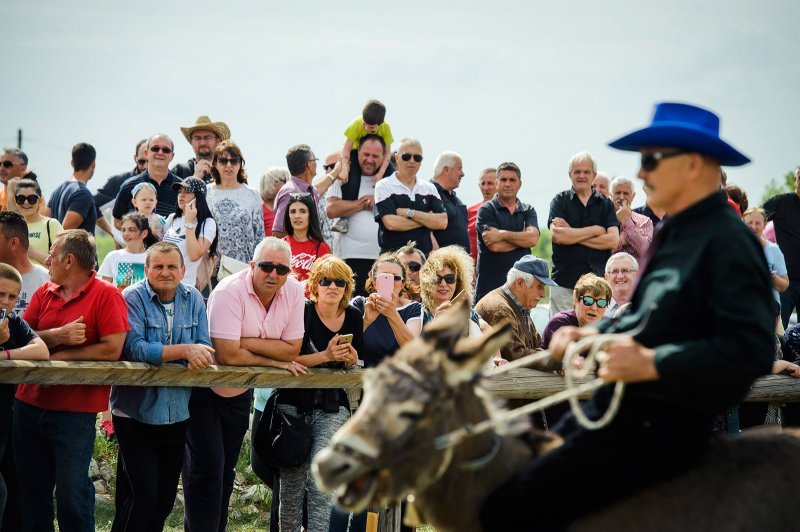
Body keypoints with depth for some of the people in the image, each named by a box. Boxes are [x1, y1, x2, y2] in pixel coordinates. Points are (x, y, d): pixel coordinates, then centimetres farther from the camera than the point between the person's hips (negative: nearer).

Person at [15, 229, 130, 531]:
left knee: (72, 492, -1)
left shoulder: (106, 295, -9)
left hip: (75, 412, -6)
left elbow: (112, 349, -17)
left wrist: (61, 356, -13)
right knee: (32, 488, 13)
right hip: (29, 405, 6)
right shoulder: (44, 293, 10)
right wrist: (58, 336, -16)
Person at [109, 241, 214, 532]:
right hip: (137, 412, -5)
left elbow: (204, 347, 0)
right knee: (141, 495, -7)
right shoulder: (132, 298, -9)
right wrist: (185, 350, -24)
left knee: (165, 497, 13)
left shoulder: (193, 299, 6)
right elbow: (134, 348, -22)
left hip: (178, 414, 5)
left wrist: (199, 358, -24)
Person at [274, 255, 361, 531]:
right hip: (294, 403, -2)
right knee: (292, 481, 2)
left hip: (332, 407, 2)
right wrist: (326, 356, -21)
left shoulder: (353, 316, 4)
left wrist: (351, 359, -6)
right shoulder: (303, 312, -8)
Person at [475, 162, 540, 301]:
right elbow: (495, 246, -11)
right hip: (491, 283, -3)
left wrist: (502, 234, -11)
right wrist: (522, 237, -1)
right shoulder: (487, 210, 3)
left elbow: (533, 239, -5)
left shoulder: (528, 211, 14)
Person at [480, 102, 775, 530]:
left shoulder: (726, 242, -17)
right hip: (618, 407, 10)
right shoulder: (675, 235, 14)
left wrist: (652, 363, -27)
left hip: (658, 429, -10)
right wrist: (593, 333, 6)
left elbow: (753, 349, -25)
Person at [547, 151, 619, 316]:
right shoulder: (560, 201, 7)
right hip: (564, 282, -1)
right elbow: (557, 235, -10)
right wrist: (595, 230, -6)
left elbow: (613, 240, -2)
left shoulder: (605, 204, 12)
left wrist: (572, 235, -6)